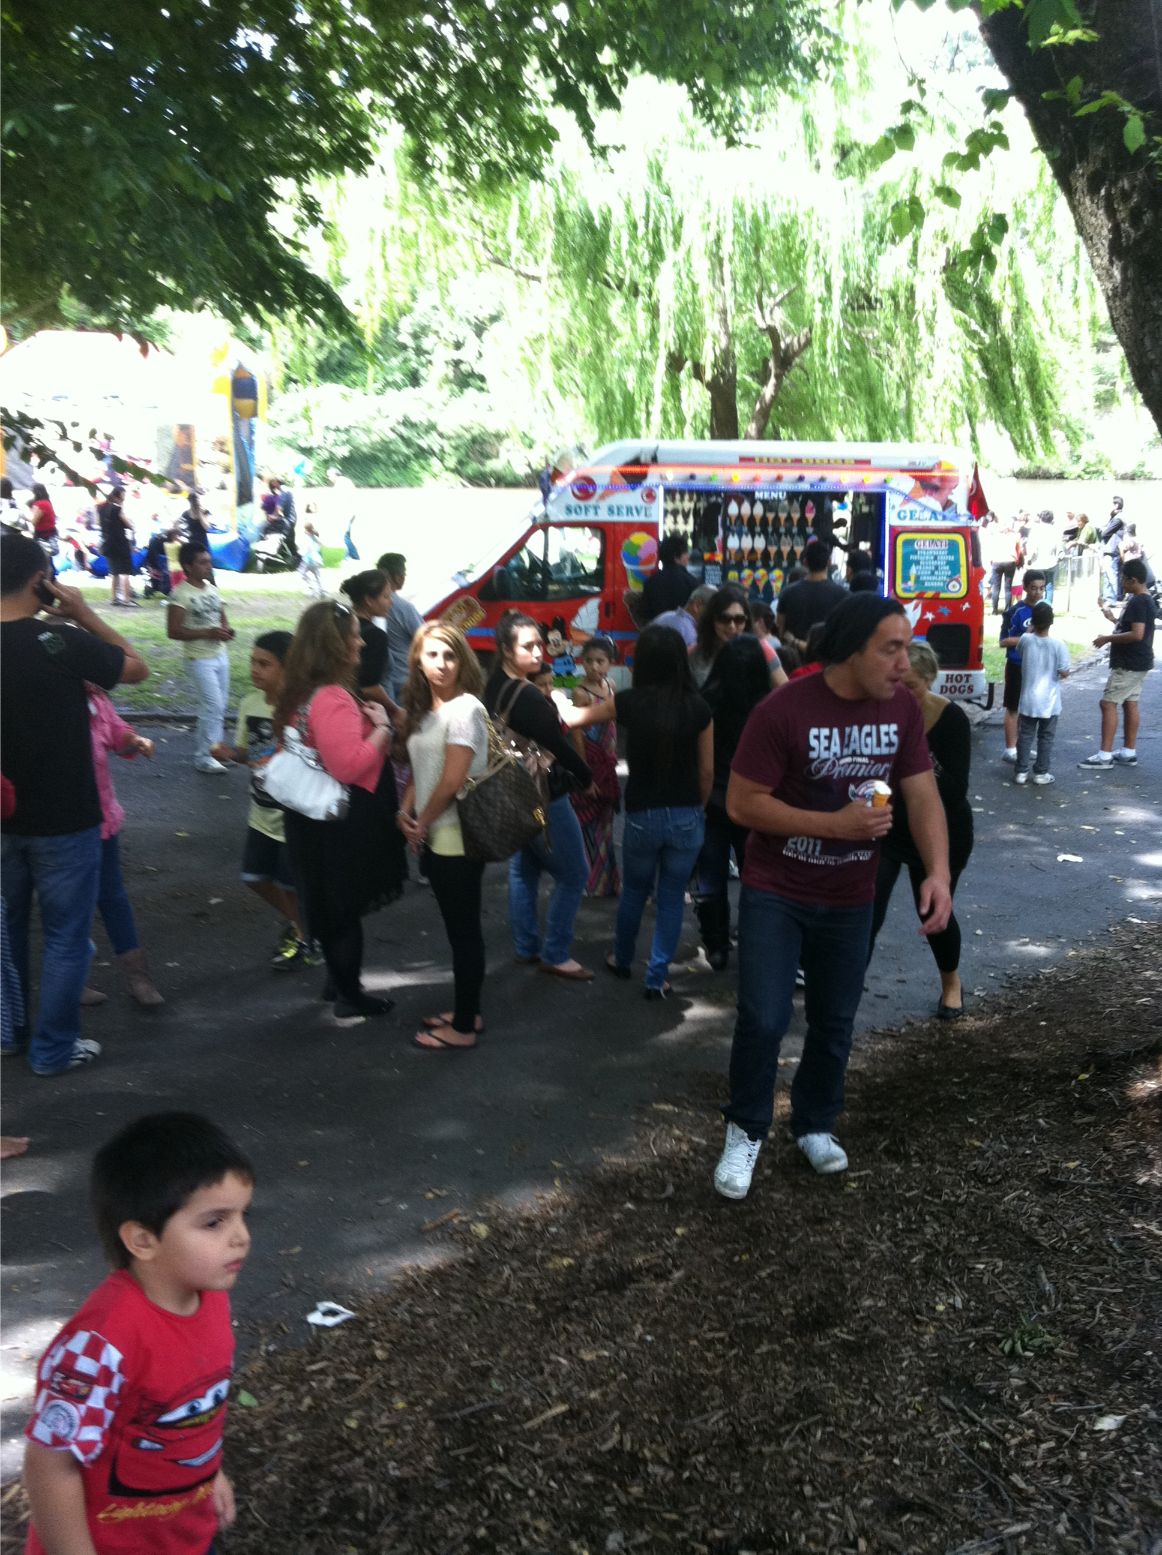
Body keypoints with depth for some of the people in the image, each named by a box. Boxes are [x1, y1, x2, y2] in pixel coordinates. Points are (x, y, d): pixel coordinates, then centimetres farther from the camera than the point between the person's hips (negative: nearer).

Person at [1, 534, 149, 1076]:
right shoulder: (60, 641, -21)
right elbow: (138, 668, -8)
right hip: (63, 819, -6)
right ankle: (53, 1049, 17)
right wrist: (84, 614, -6)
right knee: (65, 937, 8)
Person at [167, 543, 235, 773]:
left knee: (219, 707, 11)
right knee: (213, 706, -9)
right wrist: (208, 633, -22)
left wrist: (226, 629, -5)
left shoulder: (212, 589, 8)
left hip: (220, 655, 7)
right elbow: (173, 631, -18)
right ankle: (203, 757, 2)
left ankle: (212, 750, 24)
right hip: (199, 659, -7)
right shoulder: (181, 594, -14)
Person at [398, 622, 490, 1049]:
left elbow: (453, 780, -20)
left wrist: (423, 822, -9)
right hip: (434, 838, 9)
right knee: (457, 927, 17)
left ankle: (463, 1027, 9)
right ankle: (466, 1010, 29)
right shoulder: (423, 709, 11)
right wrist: (406, 814, 1)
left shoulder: (465, 708, -16)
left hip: (458, 839, -9)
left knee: (463, 929, 0)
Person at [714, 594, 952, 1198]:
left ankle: (815, 1125, 36)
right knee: (763, 1020, -6)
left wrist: (938, 871, -22)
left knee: (834, 1021, 15)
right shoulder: (784, 710, -22)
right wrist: (835, 823, -25)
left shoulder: (903, 708, -6)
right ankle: (745, 1131, 17)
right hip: (775, 893, -4)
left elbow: (922, 795, -5)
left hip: (850, 898, 5)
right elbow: (741, 803, -20)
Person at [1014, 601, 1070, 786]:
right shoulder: (1058, 644, -16)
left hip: (1028, 700, 2)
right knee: (1045, 737, 10)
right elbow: (1064, 673, -12)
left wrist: (1030, 630, 18)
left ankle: (1021, 772, 14)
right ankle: (1041, 773, 14)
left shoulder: (1026, 640, -9)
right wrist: (1065, 673, 9)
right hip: (1049, 702, -2)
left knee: (1025, 735, 12)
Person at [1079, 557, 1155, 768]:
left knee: (1108, 703, -9)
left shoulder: (1138, 602, -20)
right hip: (1136, 663, 11)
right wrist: (1115, 619, 21)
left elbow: (1137, 634, -28)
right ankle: (1129, 753, 19)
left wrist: (1108, 638, -19)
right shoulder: (1145, 600, 13)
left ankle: (1104, 756, -9)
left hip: (1129, 664, -11)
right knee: (1130, 703, 14)